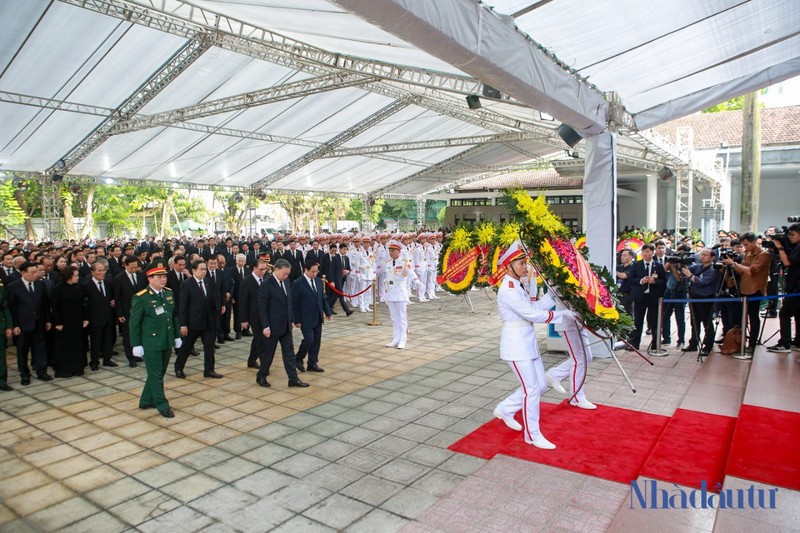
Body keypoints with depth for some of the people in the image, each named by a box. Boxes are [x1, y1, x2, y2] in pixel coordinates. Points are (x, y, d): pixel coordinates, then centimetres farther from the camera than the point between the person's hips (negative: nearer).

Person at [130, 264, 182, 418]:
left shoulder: (169, 293, 4)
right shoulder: (141, 297, -13)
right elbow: (134, 323, -10)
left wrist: (177, 336, 13)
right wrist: (136, 345, -10)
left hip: (167, 342, 6)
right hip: (151, 343, -6)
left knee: (159, 373, 16)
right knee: (156, 375, 4)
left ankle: (146, 401, 33)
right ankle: (162, 405, 14)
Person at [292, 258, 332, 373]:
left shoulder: (319, 281, 8)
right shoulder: (298, 284, -12)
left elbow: (323, 298, 15)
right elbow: (294, 303, -11)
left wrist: (327, 312, 7)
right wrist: (296, 320, -12)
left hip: (318, 318, 6)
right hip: (305, 319, -6)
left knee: (316, 341, 8)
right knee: (308, 340, -10)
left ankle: (312, 363, 20)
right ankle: (297, 359, 14)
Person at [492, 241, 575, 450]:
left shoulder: (518, 286, 12)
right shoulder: (508, 290, -20)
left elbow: (536, 306, 8)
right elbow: (533, 314, -24)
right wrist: (563, 315, -19)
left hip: (528, 341, 10)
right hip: (516, 343, -10)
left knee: (540, 385, 15)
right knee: (531, 389, -1)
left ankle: (504, 410, 30)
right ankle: (532, 435, 16)